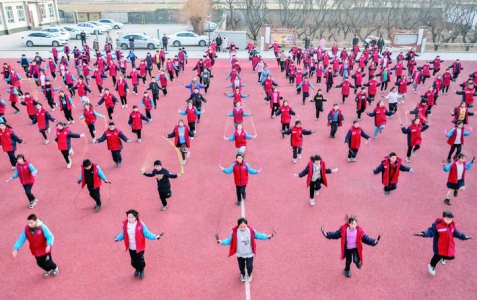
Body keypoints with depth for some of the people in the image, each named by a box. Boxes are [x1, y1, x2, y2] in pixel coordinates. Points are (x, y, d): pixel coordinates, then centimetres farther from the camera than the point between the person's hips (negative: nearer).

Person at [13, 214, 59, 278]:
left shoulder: (42, 228, -26)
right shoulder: (26, 229, -15)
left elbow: (50, 237, -27)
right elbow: (21, 239, -8)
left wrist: (49, 245, -45)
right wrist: (16, 249, -19)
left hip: (45, 250, -4)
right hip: (36, 252, 4)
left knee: (47, 263, 9)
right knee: (40, 263, 20)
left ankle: (55, 268, 45)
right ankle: (48, 270, 54)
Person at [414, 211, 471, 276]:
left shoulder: (452, 225, -2)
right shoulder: (437, 224, -24)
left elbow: (456, 233, 15)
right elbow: (431, 231, -26)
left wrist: (464, 237, 19)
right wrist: (423, 234, -43)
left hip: (449, 245, 6)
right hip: (439, 246, -6)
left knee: (451, 256, 18)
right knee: (437, 256, 3)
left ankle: (442, 258, 55)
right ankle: (431, 266, 32)